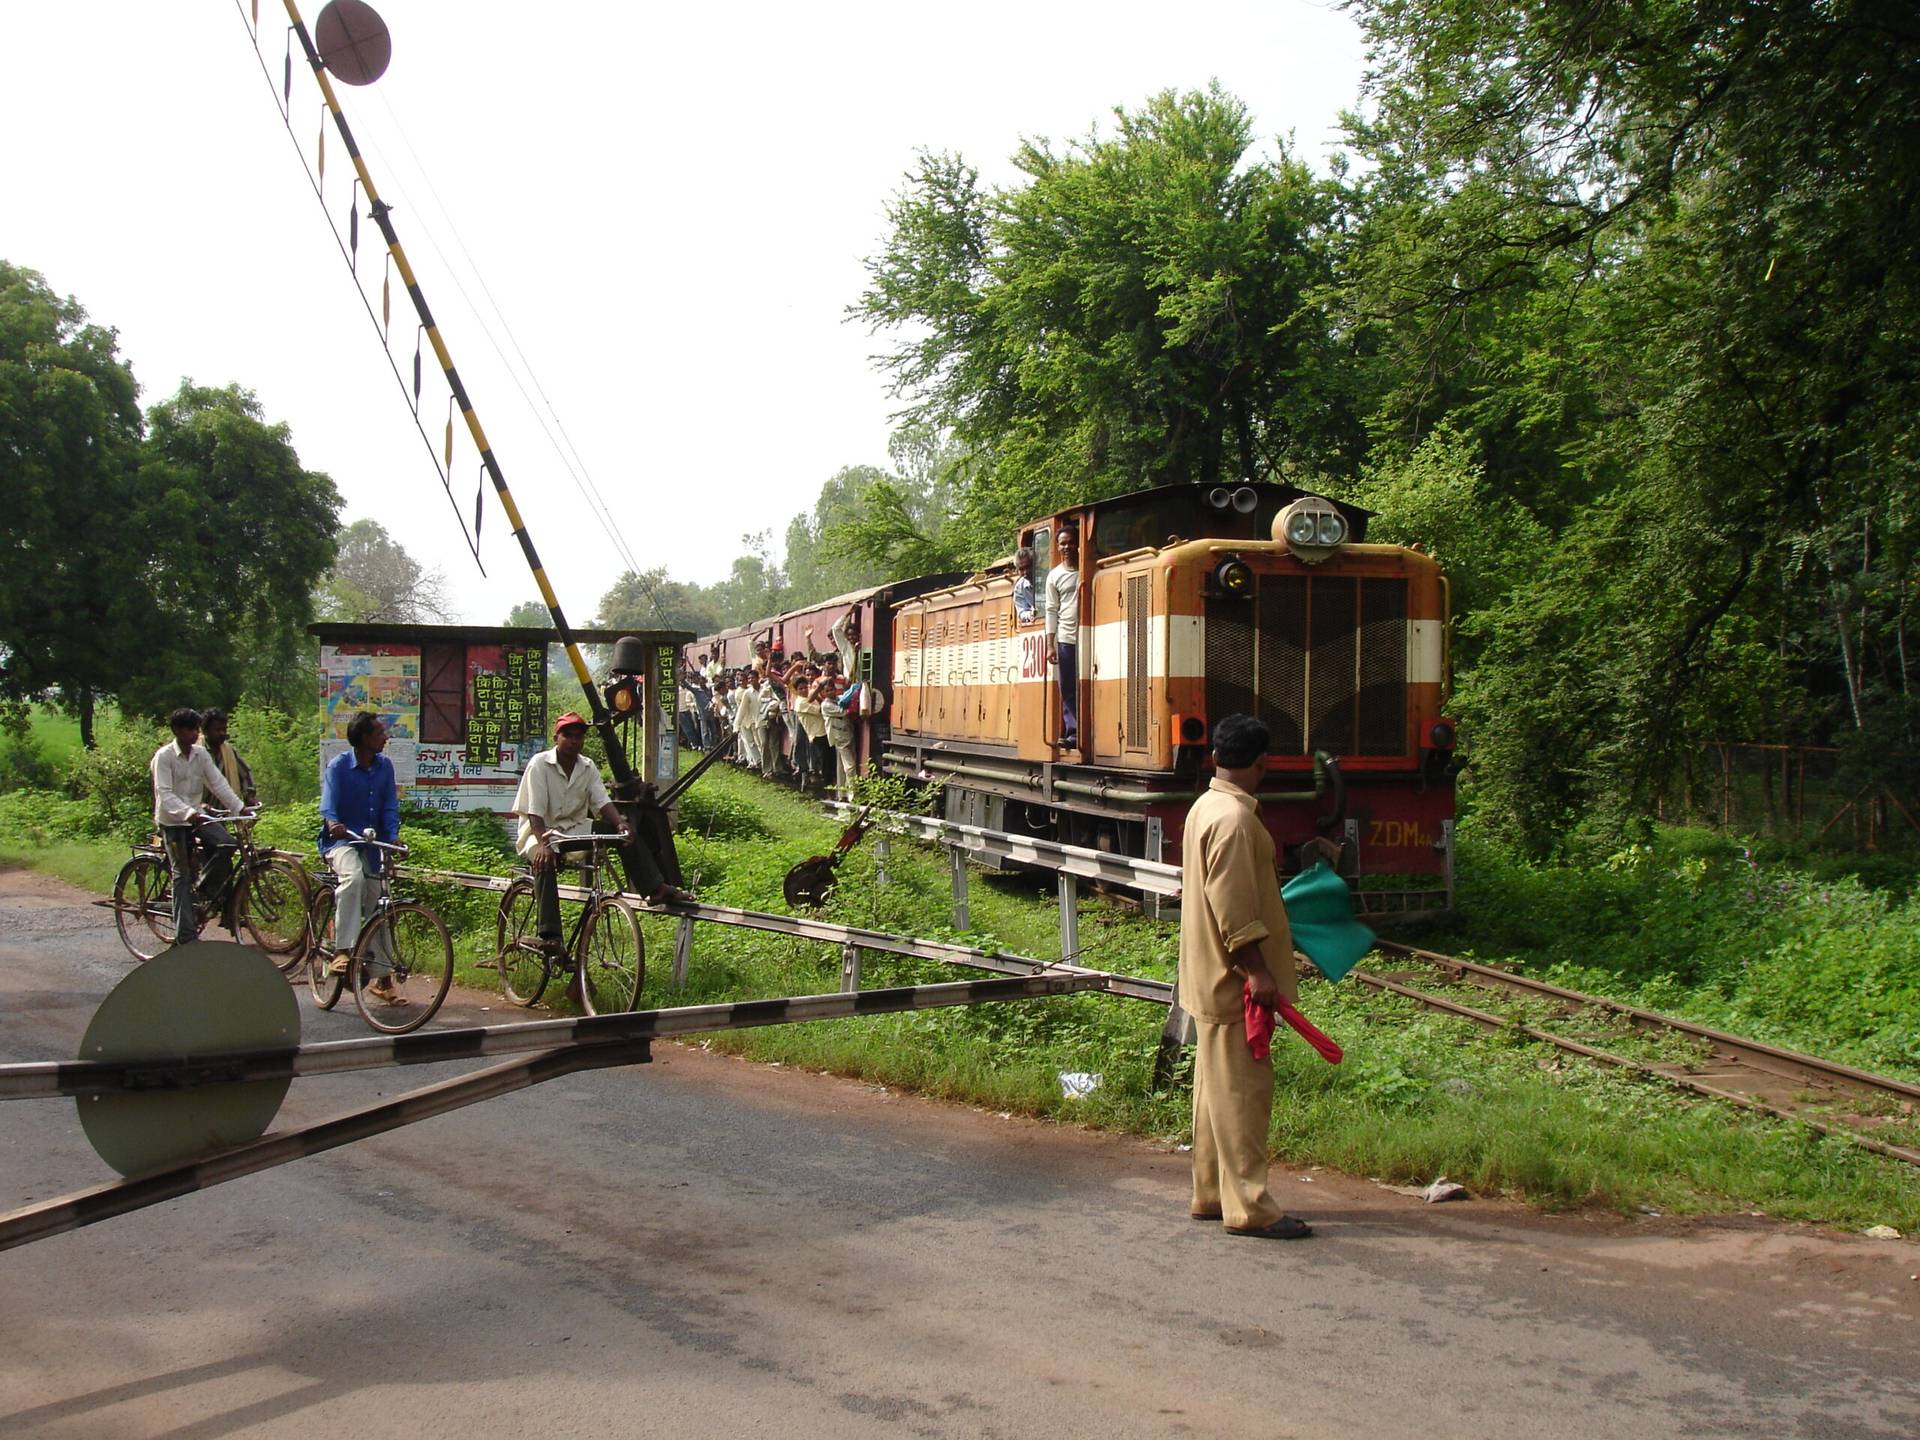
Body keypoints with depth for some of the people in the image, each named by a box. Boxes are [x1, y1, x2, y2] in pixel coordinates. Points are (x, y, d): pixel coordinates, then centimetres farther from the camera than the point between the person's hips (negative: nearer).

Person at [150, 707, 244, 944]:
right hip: (173, 820, -5)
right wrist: (188, 813, -37)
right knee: (182, 875, -4)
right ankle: (186, 935, 0)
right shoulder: (164, 756, -13)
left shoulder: (201, 753, 4)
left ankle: (208, 888, 4)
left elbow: (218, 783, 2)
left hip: (197, 815, 5)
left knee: (226, 844, -22)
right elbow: (164, 794, -22)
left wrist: (240, 807, -9)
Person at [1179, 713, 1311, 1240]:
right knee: (1242, 1087, -6)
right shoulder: (1234, 818, -19)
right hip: (1234, 979, -10)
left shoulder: (1205, 807, 12)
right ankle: (1248, 1206, -1)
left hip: (1212, 977, 10)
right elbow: (1232, 905, -24)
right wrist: (1257, 970, -23)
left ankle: (1211, 1194, 22)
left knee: (1218, 1085, 15)